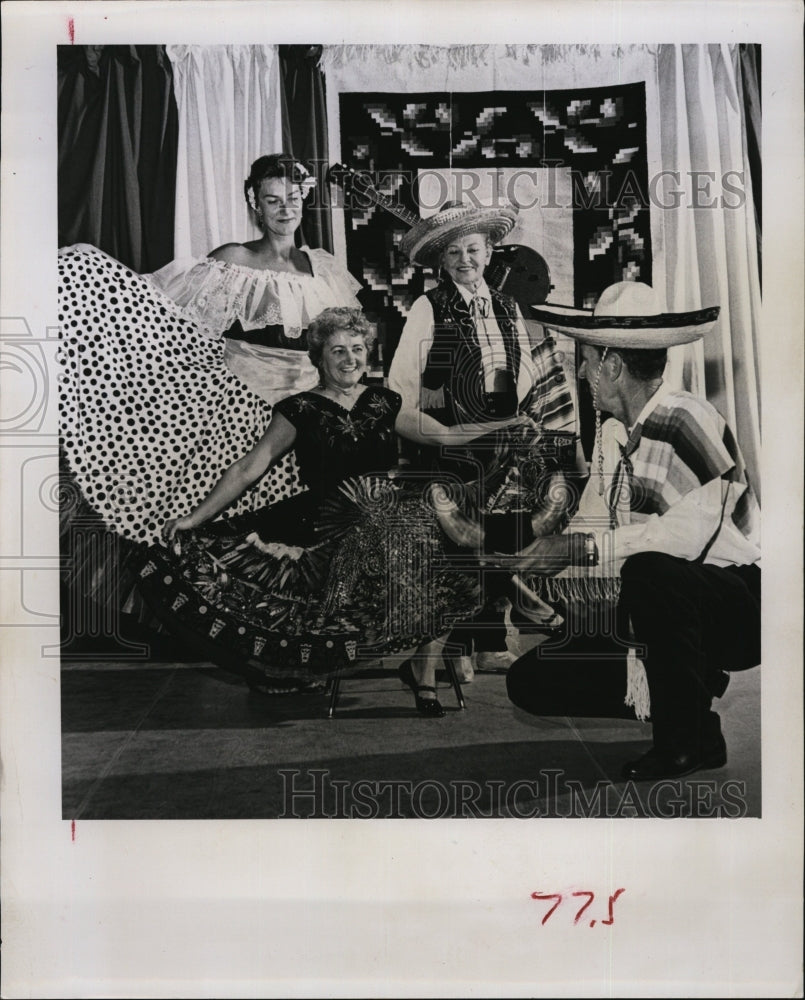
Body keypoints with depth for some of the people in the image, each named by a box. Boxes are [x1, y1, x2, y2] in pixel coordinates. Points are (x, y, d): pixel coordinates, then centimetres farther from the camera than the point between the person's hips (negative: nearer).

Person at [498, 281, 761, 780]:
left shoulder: (688, 421, -19)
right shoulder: (612, 432, 6)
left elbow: (692, 531, -32)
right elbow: (590, 528, 10)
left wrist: (584, 545, -28)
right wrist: (548, 587, -7)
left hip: (737, 605, -7)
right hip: (661, 610, 7)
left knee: (649, 571, -39)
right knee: (532, 681, -3)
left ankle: (688, 739, -16)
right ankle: (689, 685, 11)